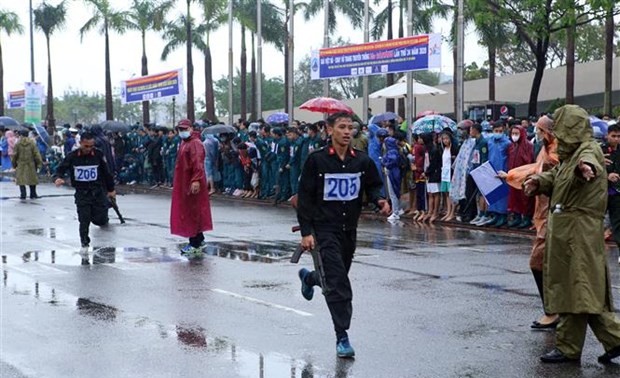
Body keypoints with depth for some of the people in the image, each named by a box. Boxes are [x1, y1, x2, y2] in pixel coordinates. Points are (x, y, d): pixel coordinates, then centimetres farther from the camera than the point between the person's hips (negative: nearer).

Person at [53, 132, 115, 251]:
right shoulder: (72, 156, -9)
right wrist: (58, 178, -28)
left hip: (98, 191, 0)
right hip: (81, 193, 0)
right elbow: (61, 169, -4)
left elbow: (106, 172, 3)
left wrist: (111, 189, 11)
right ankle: (85, 244, 12)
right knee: (84, 220, -5)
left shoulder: (98, 155, -8)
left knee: (100, 220, 3)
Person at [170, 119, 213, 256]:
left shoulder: (195, 143, -15)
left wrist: (196, 180, -35)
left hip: (192, 183, -10)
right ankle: (199, 239, 23)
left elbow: (198, 163, -26)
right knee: (188, 211, 14)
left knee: (192, 212, -6)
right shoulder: (184, 143, 16)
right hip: (184, 182, 10)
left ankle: (195, 244, -2)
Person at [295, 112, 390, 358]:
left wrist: (380, 201, -13)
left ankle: (309, 278, 54)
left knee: (337, 277, 20)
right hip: (324, 229, -5)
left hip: (349, 229, 5)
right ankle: (342, 337, -6)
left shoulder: (362, 161, 1)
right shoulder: (317, 160, -9)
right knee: (338, 284, -13)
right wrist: (306, 231, -11)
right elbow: (304, 197, -6)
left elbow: (373, 186, 12)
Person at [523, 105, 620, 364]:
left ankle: (568, 348, 5)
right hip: (566, 230, 10)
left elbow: (589, 160, -37)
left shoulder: (589, 150, -14)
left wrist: (585, 166, -61)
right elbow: (556, 176, 23)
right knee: (583, 291, 13)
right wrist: (539, 181, 1)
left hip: (578, 231, -10)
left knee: (574, 289, -2)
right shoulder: (570, 154, 18)